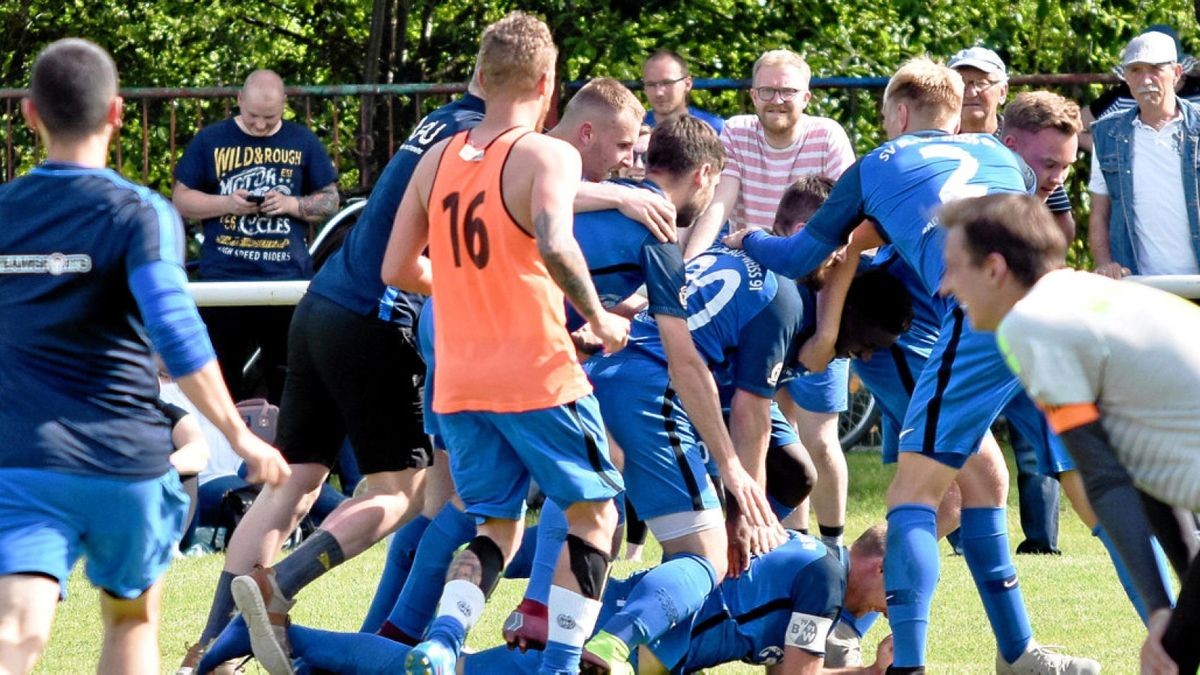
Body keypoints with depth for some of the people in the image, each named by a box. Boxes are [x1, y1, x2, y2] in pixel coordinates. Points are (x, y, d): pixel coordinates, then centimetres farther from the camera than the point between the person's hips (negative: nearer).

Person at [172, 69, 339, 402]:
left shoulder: (303, 142, 9)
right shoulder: (211, 140, 6)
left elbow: (330, 202, 11)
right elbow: (181, 199, 7)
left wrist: (292, 205, -9)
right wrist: (227, 203, -11)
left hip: (289, 278, 0)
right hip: (223, 278, 0)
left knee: (287, 381, 1)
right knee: (223, 377, 3)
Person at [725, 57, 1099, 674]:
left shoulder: (878, 166, 22)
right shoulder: (998, 155, 32)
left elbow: (801, 258, 26)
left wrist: (747, 241, 48)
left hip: (986, 316, -4)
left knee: (914, 491, 0)